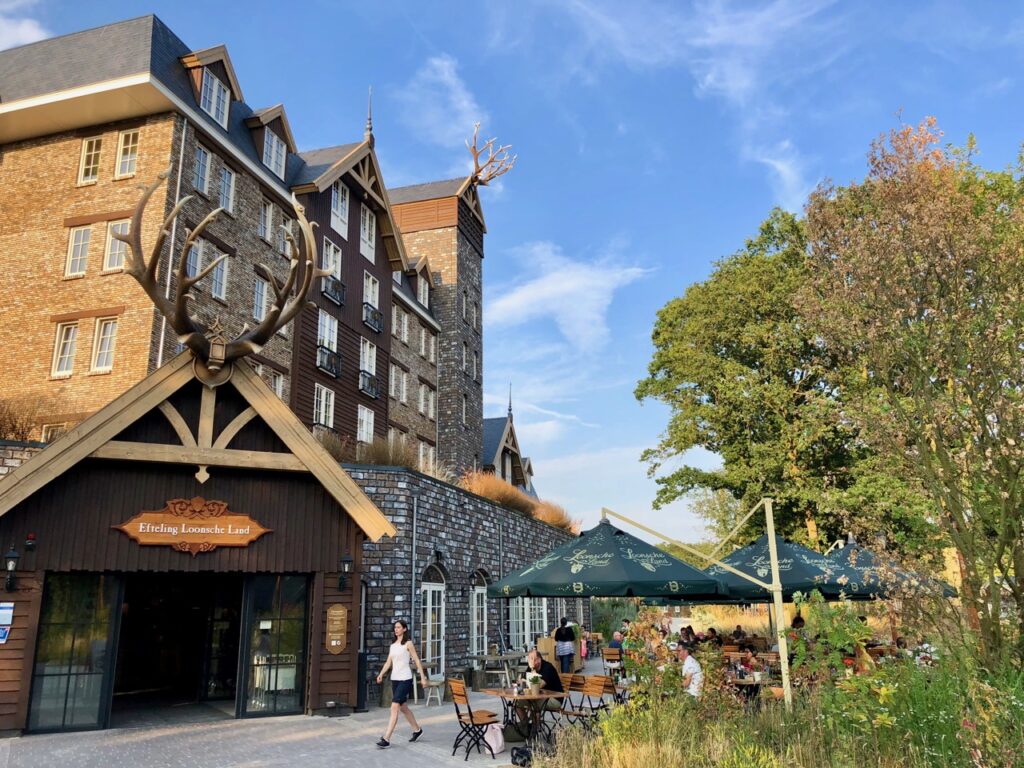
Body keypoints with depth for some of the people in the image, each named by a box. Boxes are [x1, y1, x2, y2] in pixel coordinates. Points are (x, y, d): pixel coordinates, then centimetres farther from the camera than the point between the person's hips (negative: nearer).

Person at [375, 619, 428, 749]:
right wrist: (381, 674, -6)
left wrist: (422, 677, -7)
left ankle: (386, 739, -15)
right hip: (394, 679, 7)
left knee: (394, 707, -14)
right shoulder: (393, 645, 12)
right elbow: (388, 662, 10)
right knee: (403, 707, 16)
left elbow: (416, 660, -5)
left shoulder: (408, 643, -6)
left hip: (405, 679, -7)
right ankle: (417, 730, 35)